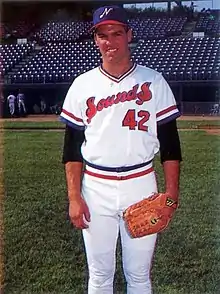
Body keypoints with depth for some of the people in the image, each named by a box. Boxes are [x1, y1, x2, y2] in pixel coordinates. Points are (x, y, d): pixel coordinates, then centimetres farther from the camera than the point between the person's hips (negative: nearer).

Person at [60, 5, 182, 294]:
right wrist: (74, 197, -3)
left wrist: (171, 193, -4)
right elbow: (72, 146, 3)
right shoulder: (82, 85, 1)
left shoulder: (153, 81, -1)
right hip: (96, 188, 1)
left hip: (141, 186, 0)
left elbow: (170, 141, 2)